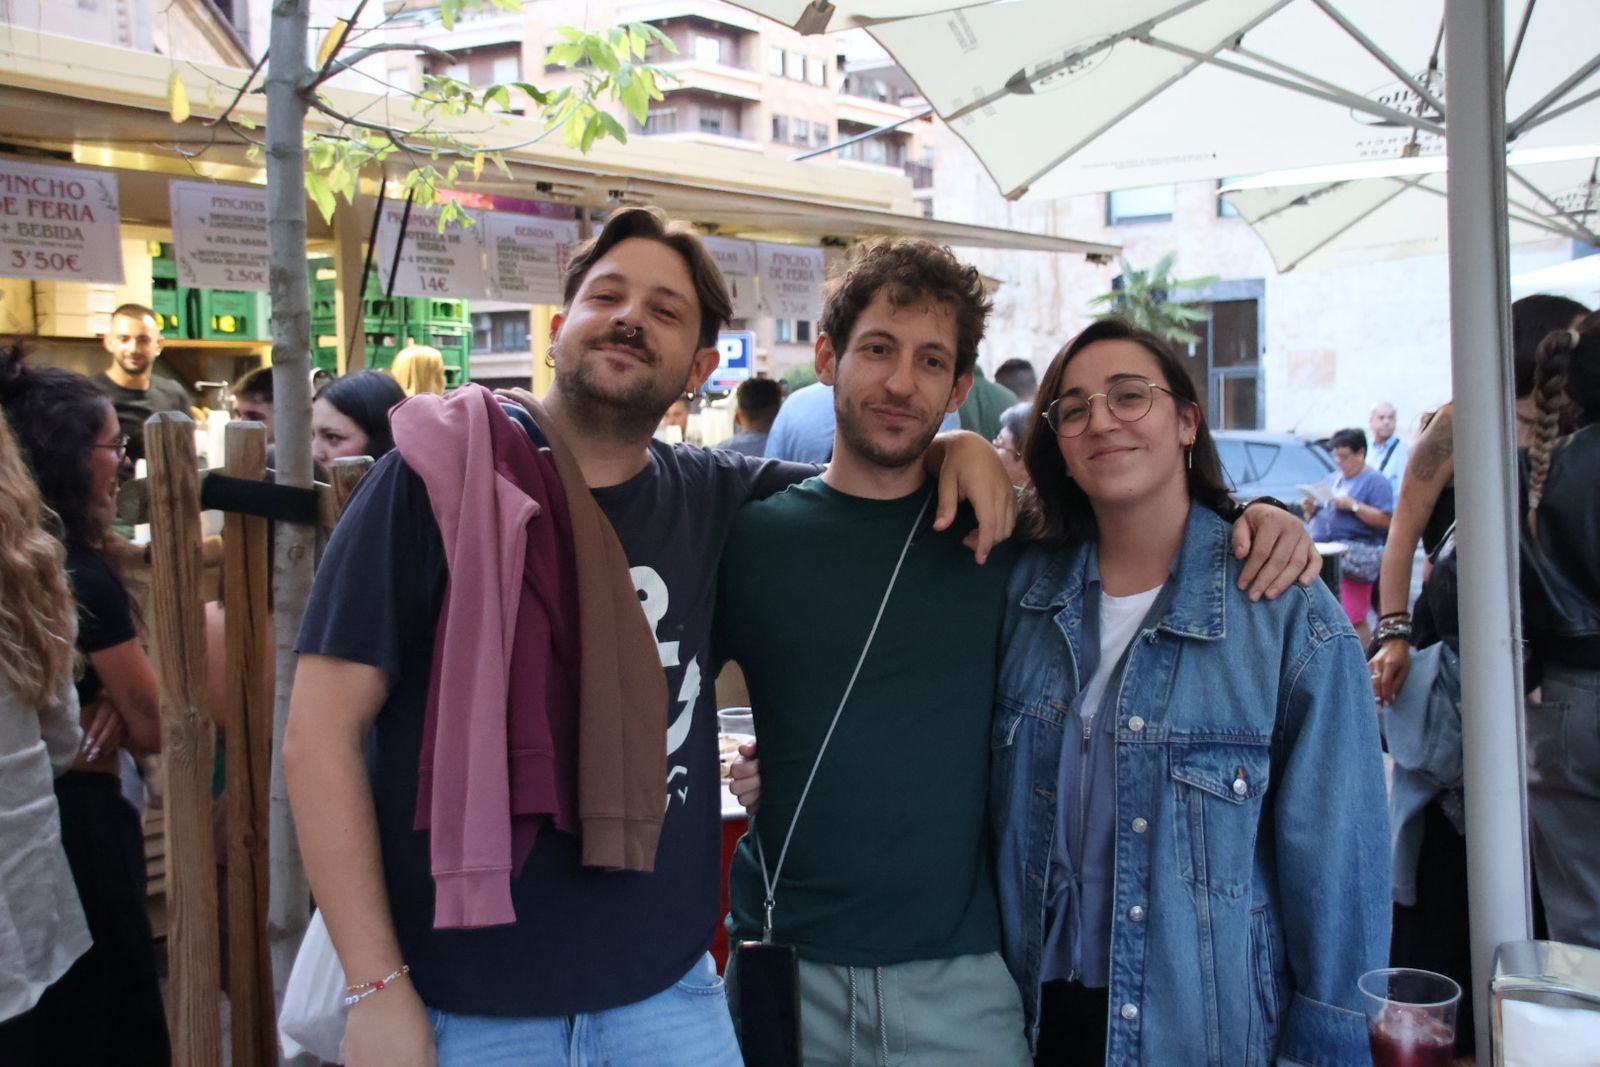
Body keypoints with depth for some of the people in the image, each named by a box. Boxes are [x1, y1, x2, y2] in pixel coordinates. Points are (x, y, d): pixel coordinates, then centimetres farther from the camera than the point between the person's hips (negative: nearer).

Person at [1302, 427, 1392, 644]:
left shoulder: (1374, 481, 1)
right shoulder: (1332, 480, 22)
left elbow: (1386, 520, -11)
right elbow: (1316, 520, 26)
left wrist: (1353, 506, -15)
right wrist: (1311, 510, 5)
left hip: (1353, 558, -7)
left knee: (1353, 621, -10)